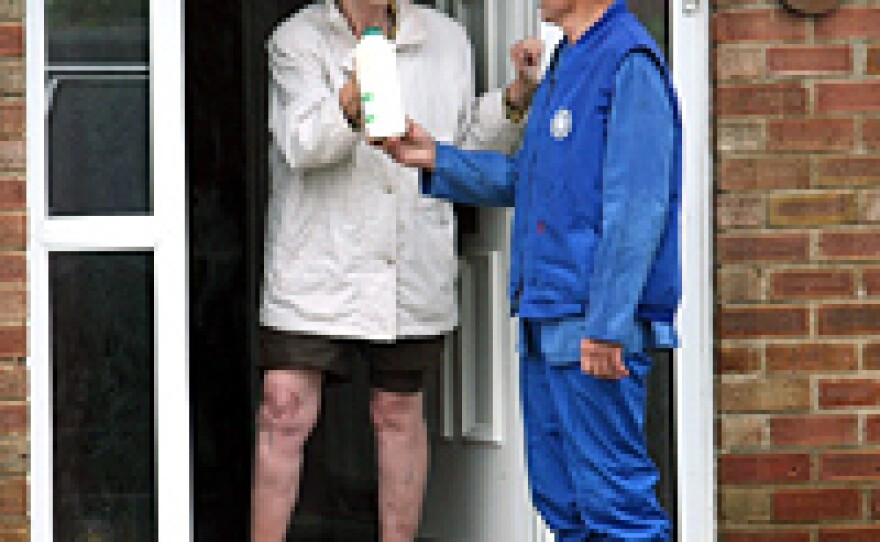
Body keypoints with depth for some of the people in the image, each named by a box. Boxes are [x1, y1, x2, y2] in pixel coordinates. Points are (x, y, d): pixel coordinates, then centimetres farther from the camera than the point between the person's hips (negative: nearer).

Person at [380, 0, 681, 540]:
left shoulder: (630, 64, -13)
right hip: (545, 318, 10)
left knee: (611, 496, -8)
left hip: (596, 324, -10)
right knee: (559, 497, 13)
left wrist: (606, 325, -22)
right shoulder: (566, 64, 18)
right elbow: (523, 180, 24)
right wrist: (435, 158, 13)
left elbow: (637, 210, -19)